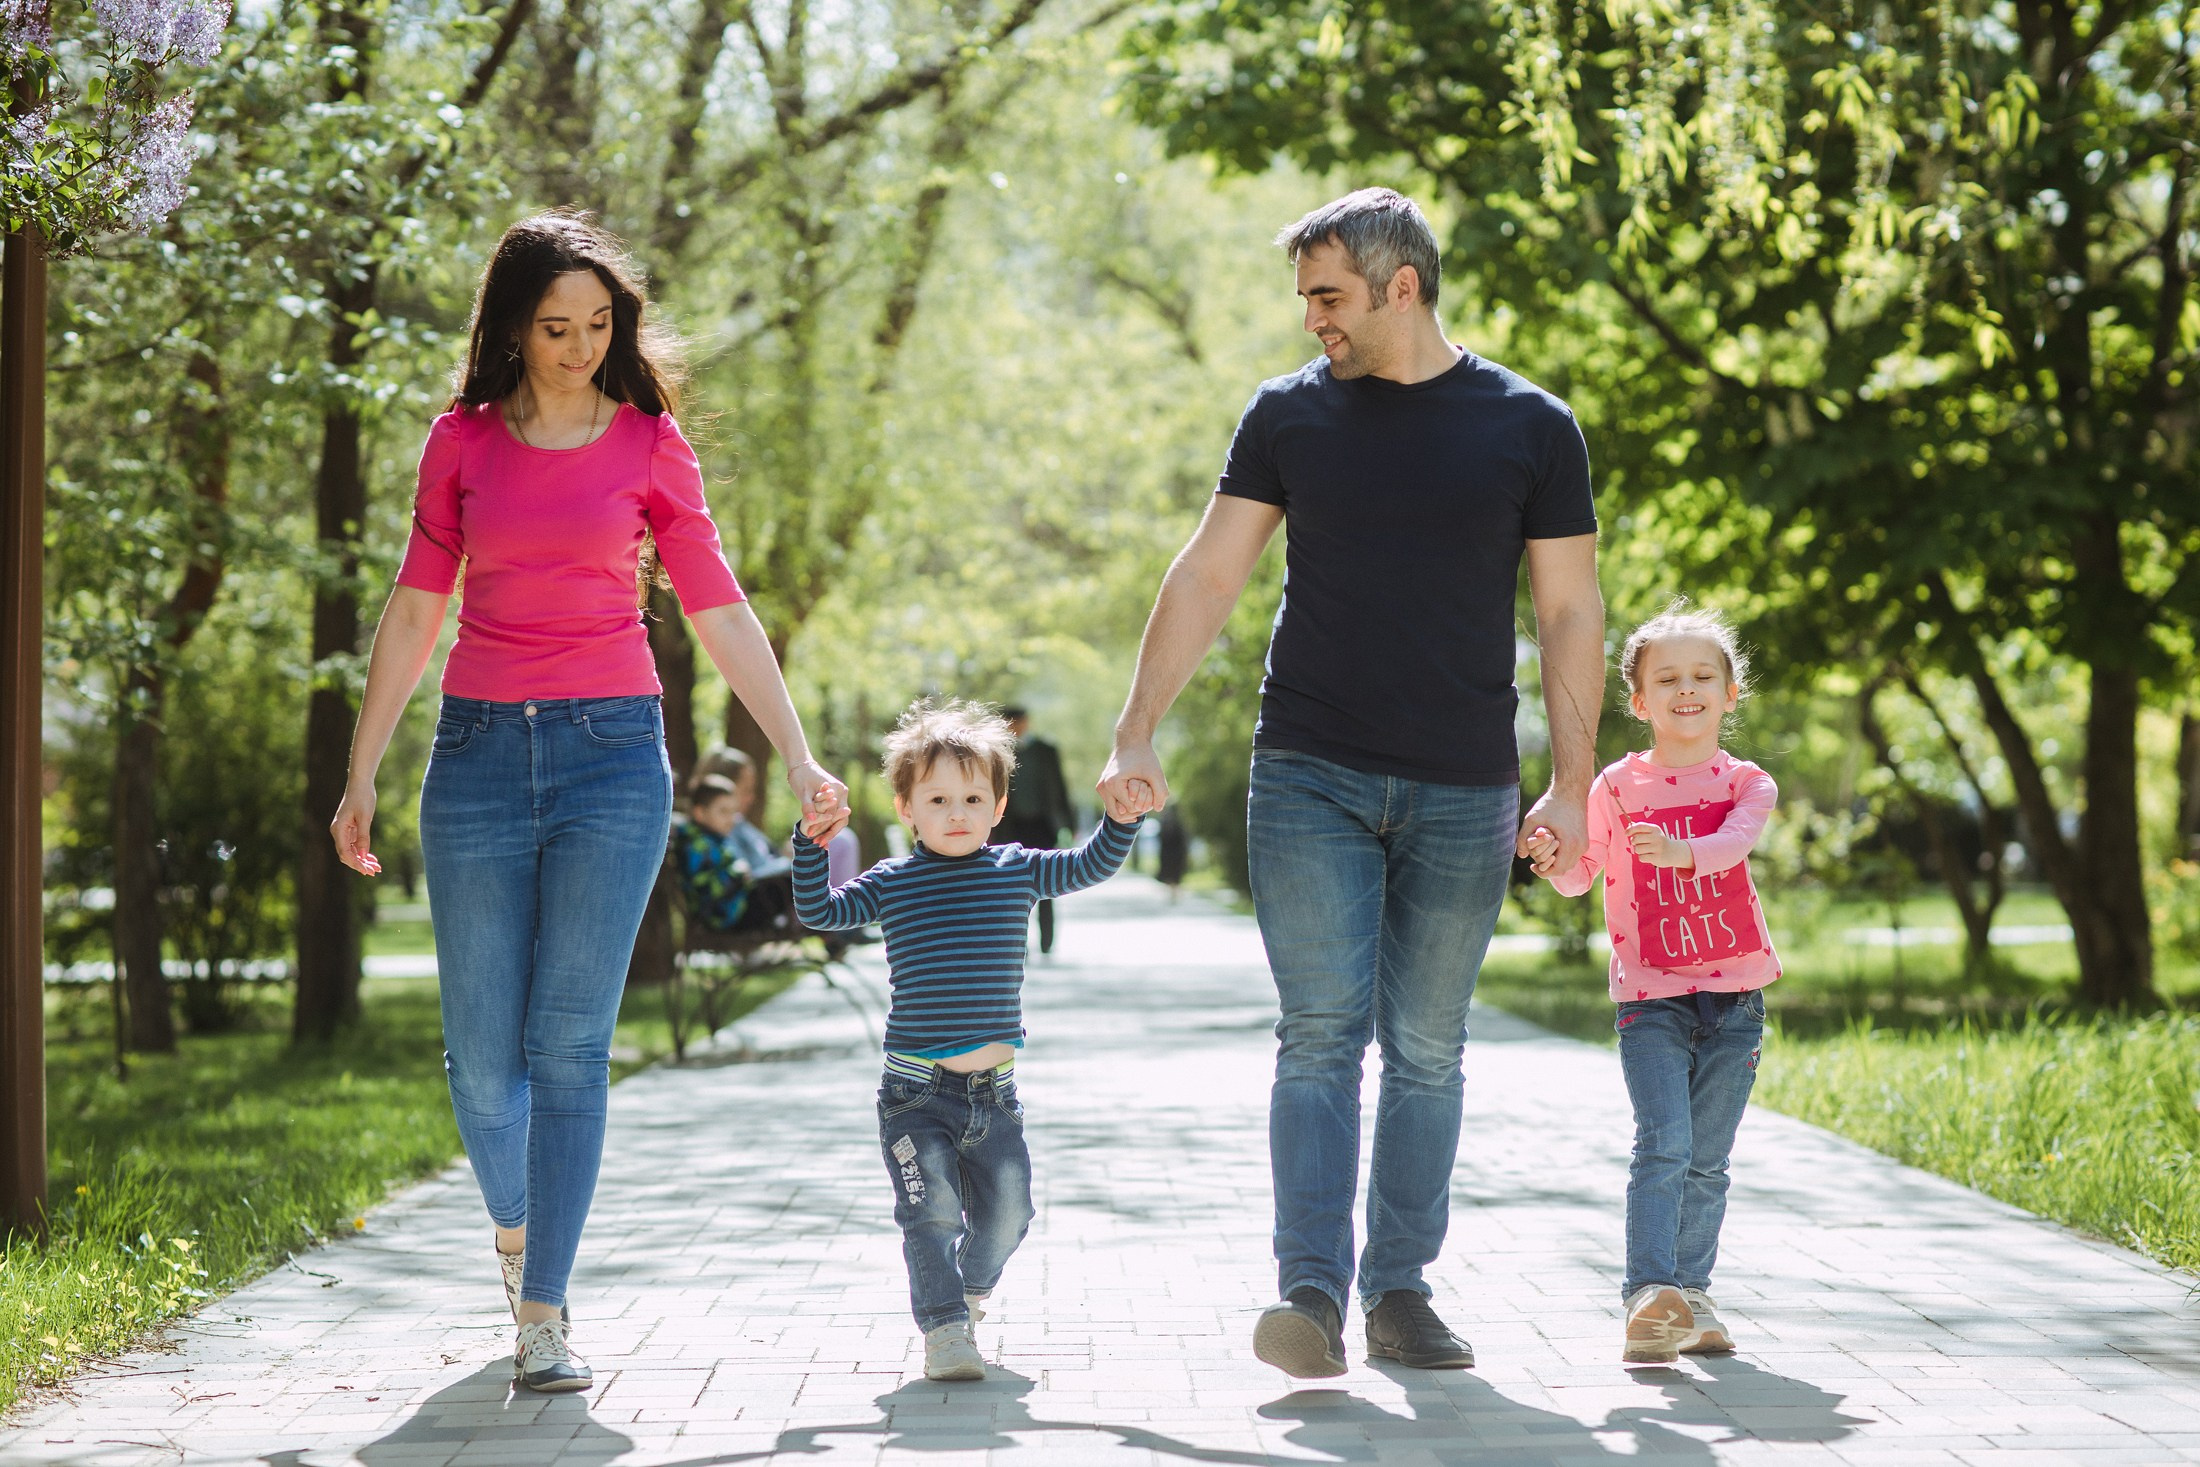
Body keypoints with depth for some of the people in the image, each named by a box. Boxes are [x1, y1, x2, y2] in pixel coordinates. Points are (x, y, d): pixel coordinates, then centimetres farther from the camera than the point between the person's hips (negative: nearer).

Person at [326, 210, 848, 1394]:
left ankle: (543, 1314, -3)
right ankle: (516, 1231, 32)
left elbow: (719, 615, 5)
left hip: (611, 751, -1)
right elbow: (414, 613, 10)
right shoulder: (462, 441, 6)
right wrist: (361, 775, 8)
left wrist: (799, 761, 0)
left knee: (568, 1042, -8)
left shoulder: (649, 445, 3)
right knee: (481, 1053, 3)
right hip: (479, 751, 2)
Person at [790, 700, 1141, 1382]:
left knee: (1006, 1215, 9)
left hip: (993, 1091, 3)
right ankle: (945, 1329, -7)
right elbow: (819, 912, -4)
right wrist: (812, 843, -17)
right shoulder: (891, 883, 1)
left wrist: (1123, 818, -10)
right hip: (916, 1093, -3)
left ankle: (969, 1289, 37)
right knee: (932, 1212, -13)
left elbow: (1092, 866, 7)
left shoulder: (1017, 871, 5)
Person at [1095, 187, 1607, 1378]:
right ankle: (1310, 1289, -11)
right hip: (1309, 778, 0)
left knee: (1426, 1048, 6)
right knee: (1321, 1033, -9)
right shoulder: (1288, 415, 5)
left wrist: (1571, 784, -3)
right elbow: (1207, 578, 7)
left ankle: (1401, 1290, 14)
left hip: (1462, 790, 0)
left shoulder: (1530, 429, 2)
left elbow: (1569, 613, 4)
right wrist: (1135, 736, -1)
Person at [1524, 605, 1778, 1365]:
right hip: (1651, 996, -2)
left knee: (1707, 1159, 7)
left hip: (1734, 997, 2)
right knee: (1663, 1143, -16)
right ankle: (1649, 1295, -19)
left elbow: (1733, 844, -17)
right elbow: (1582, 873, 4)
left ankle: (1691, 1294, 17)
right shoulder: (1617, 786, 3)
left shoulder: (1748, 784, 4)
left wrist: (1678, 852, -38)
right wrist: (1555, 860, -20)